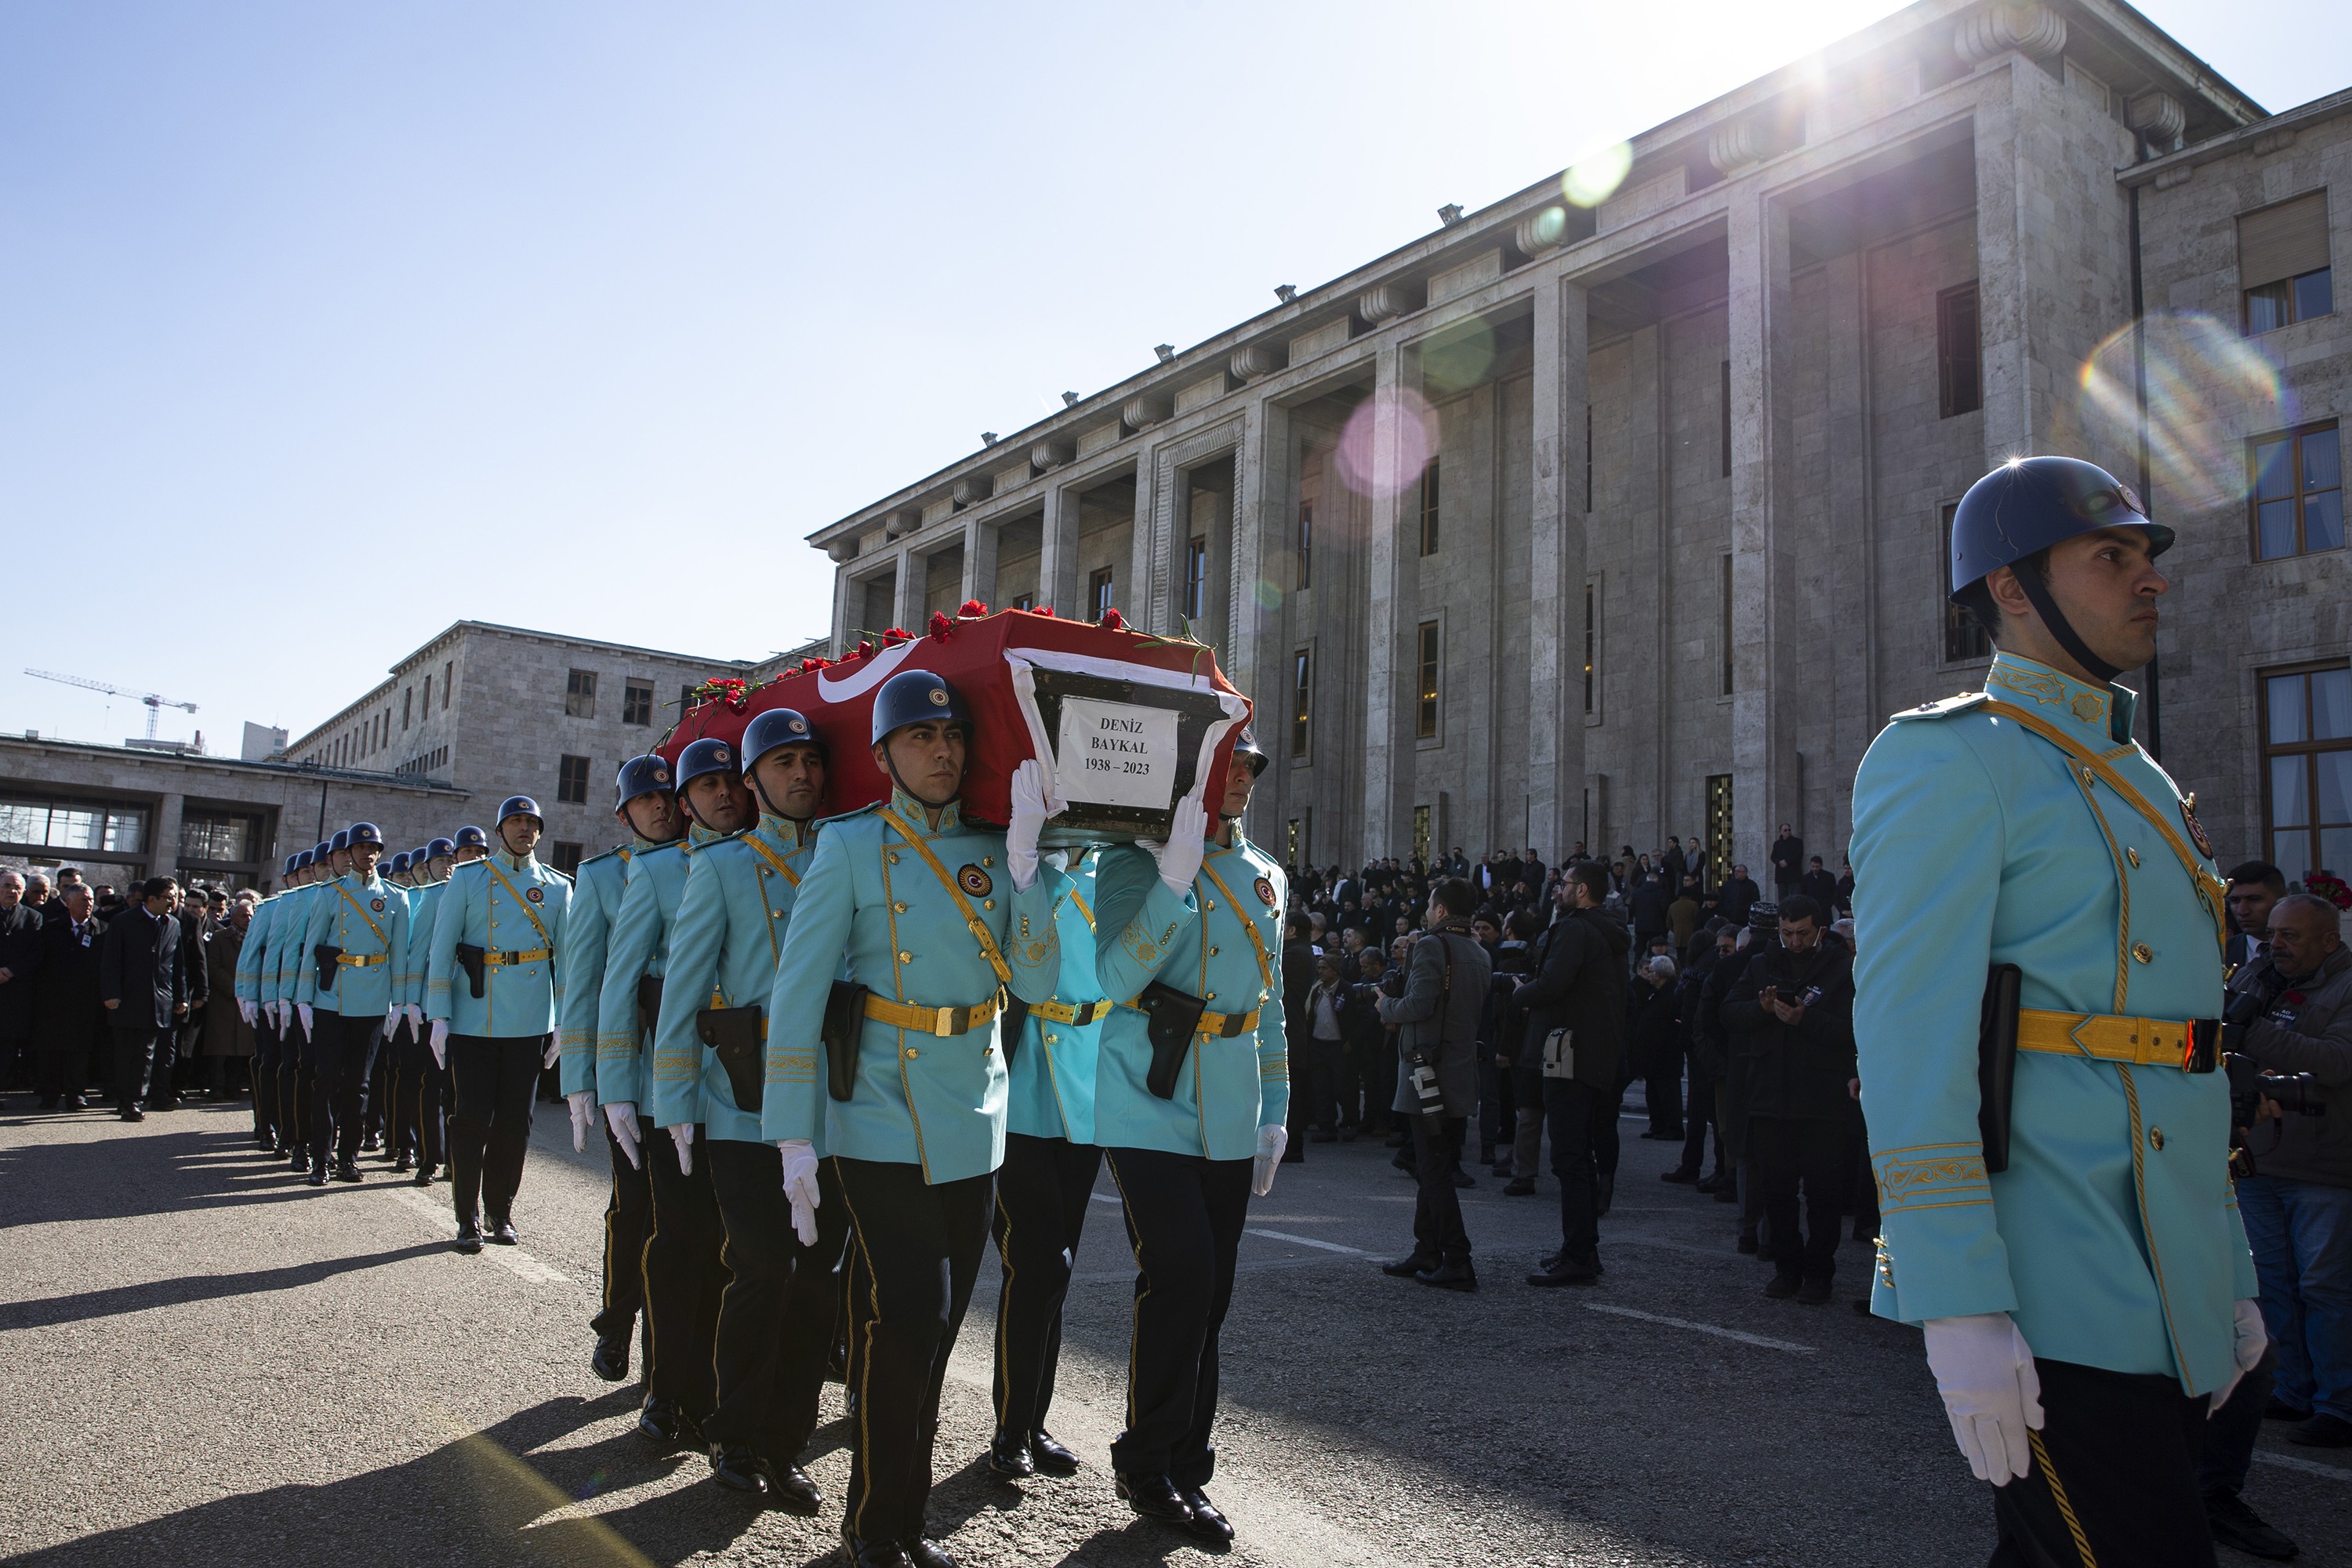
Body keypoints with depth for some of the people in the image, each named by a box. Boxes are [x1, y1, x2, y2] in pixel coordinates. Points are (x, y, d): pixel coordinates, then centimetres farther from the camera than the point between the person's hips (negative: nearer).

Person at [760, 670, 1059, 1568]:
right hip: (882, 1120, -4)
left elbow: (1037, 983, -3)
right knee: (905, 1318, -9)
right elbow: (795, 993, -8)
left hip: (973, 1125, 5)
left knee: (935, 1326, 12)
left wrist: (1024, 859, -13)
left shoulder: (994, 852, 7)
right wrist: (794, 1137, -12)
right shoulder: (852, 847, -5)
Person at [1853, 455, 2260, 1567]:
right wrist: (1959, 1308, -22)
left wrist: (2227, 1272, 19)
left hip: (2167, 1304, 9)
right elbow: (1908, 1036, -18)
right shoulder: (1946, 759, -9)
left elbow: (2179, 1045, 21)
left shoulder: (2141, 785, 19)